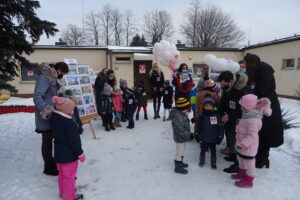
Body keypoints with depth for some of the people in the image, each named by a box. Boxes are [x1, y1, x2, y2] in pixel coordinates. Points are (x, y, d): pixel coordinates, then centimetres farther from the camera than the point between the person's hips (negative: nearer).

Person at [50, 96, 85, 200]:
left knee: (62, 174, 23)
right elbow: (74, 141, -23)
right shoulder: (69, 123, -26)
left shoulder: (54, 119, -1)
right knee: (69, 176, 5)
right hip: (69, 154, -9)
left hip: (59, 152, 9)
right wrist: (80, 153, -15)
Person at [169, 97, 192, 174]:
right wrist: (188, 134, -19)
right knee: (179, 153, 5)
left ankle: (180, 162, 45)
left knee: (181, 151, 26)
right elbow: (180, 130, -30)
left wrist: (188, 133, 11)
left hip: (184, 137, 10)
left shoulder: (182, 114, 2)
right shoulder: (177, 117, -30)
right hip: (180, 138, -10)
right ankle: (178, 167, 20)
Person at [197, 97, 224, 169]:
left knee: (213, 151, 15)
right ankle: (201, 161, 38)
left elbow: (220, 127, -7)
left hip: (213, 139, -1)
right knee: (203, 150, 19)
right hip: (204, 139, 1)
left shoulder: (217, 115, -12)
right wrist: (198, 135, 4)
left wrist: (220, 136, -7)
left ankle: (213, 163, 32)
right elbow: (199, 127, 1)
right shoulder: (202, 115, -8)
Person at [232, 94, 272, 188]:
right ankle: (242, 173, 46)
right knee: (241, 158, 25)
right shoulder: (248, 115, -1)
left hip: (249, 147, -9)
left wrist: (241, 144, -29)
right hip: (243, 144, 9)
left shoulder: (252, 120, -31)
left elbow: (252, 136, -31)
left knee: (249, 162, 10)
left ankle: (248, 180, 28)